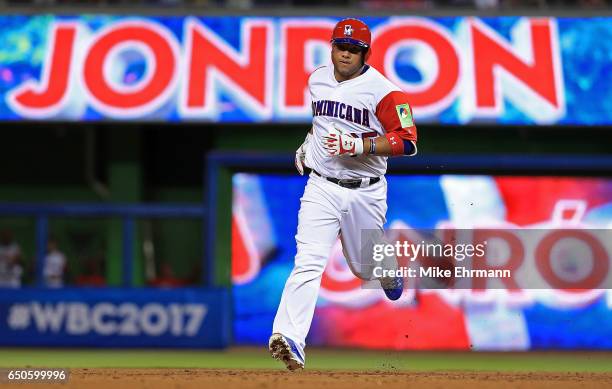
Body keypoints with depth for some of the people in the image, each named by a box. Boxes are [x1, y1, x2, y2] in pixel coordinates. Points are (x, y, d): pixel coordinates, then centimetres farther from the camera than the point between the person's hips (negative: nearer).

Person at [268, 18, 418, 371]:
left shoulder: (382, 91, -12)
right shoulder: (318, 79, 6)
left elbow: (407, 142, -18)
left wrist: (360, 145, -27)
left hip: (366, 192, -2)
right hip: (322, 187, 2)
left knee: (365, 268, 16)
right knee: (309, 262, -18)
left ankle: (390, 271, 55)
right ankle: (290, 338, -31)